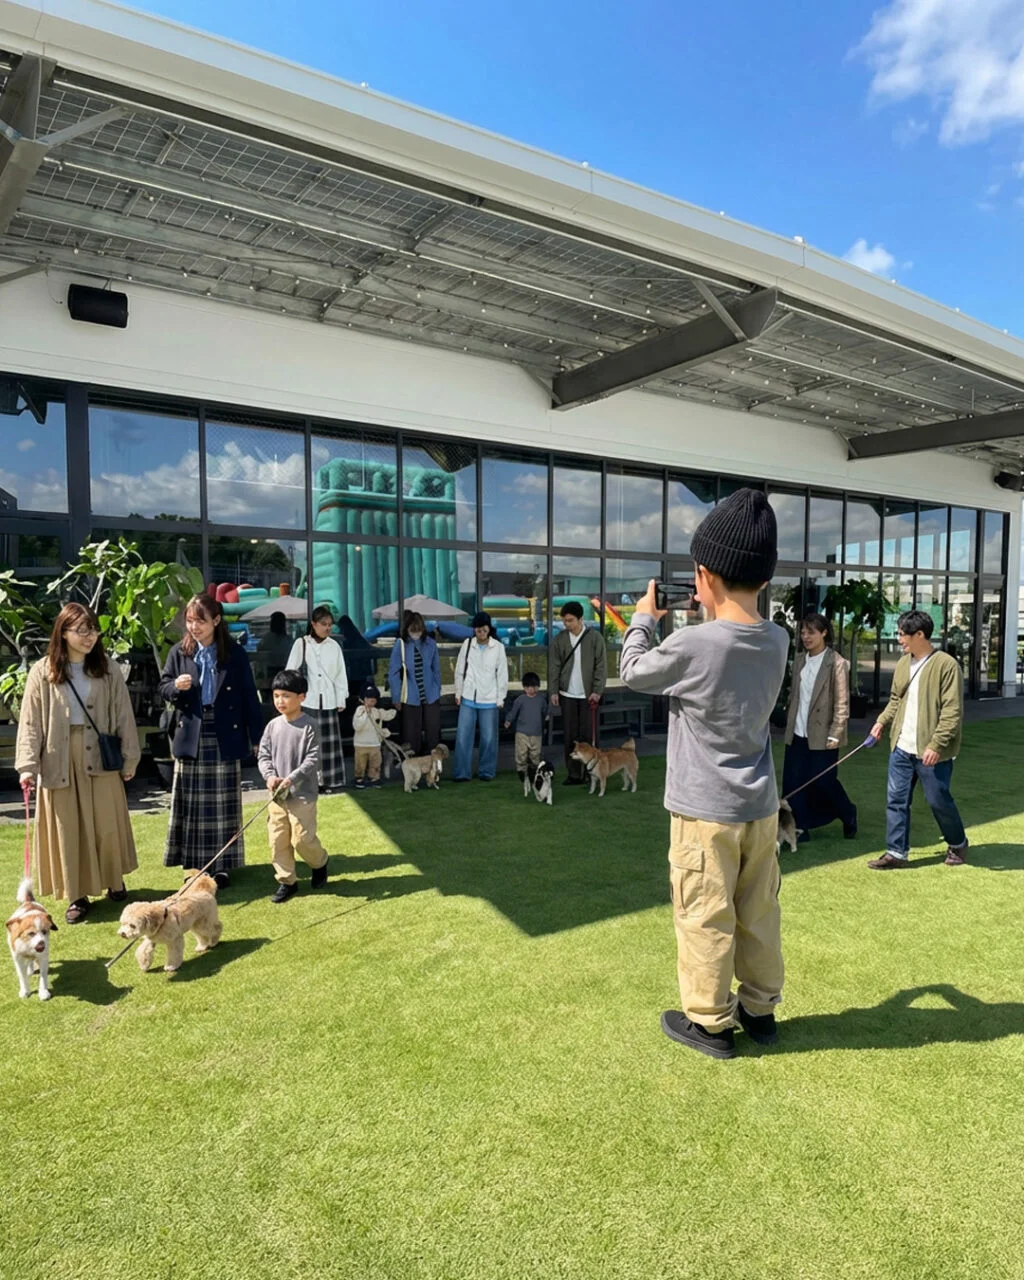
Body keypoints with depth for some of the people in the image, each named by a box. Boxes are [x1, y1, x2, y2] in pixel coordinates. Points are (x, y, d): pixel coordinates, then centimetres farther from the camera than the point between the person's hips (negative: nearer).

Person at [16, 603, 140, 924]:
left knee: (107, 824, 8)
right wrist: (28, 765, -11)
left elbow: (123, 716, 3)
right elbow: (30, 722, -3)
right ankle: (77, 895, 17)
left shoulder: (108, 669, 1)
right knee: (68, 829, 6)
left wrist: (129, 758, 2)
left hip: (100, 758, 1)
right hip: (60, 761, -1)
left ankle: (114, 880, 28)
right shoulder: (42, 672, -2)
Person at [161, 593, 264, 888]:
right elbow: (163, 688, 9)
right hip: (190, 738, 2)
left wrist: (257, 737, -2)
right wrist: (176, 687, -15)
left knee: (223, 805, 6)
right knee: (191, 804, 8)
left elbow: (249, 697, -1)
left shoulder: (235, 654, -3)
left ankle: (222, 865, 17)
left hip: (225, 739, -2)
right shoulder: (179, 652, 2)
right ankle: (194, 863, 21)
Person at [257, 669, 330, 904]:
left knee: (302, 839, -3)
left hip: (302, 794, -5)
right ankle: (286, 880, 21)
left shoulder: (309, 726, -10)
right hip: (276, 795, 5)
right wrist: (270, 775, -11)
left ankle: (320, 863, 27)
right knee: (278, 840, 6)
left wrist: (291, 779, -22)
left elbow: (313, 760, -13)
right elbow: (263, 755, 7)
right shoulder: (273, 726, 4)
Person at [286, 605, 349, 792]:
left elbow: (341, 674, 9)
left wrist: (341, 699, 7)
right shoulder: (301, 644, 0)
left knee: (328, 741, 5)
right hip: (307, 701, -2)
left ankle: (328, 779, 13)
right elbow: (291, 671, 0)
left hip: (328, 701, 2)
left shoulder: (334, 646, 6)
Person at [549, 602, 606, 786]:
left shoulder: (595, 637, -4)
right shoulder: (559, 639, 2)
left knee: (587, 735, 1)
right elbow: (554, 667, 3)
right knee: (570, 736, 2)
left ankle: (589, 771, 13)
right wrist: (553, 691, -4)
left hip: (588, 695, -2)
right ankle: (574, 774, 8)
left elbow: (601, 665, -4)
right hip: (567, 695, 2)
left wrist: (597, 690, -9)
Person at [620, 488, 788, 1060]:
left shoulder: (691, 645, -21)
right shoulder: (778, 641, -3)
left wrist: (644, 617, 10)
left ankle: (710, 1022, 24)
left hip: (707, 811, -6)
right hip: (761, 806, 6)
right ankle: (760, 1007, 35)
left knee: (705, 918, 9)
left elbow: (634, 670, -3)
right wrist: (713, 619, 13)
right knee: (759, 913, 19)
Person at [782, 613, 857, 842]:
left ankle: (848, 814, 32)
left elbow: (842, 703, -10)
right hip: (797, 733, 5)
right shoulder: (799, 660, 8)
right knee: (793, 783, 4)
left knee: (823, 782, 4)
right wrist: (789, 721, 9)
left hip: (822, 735, -5)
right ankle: (799, 829, 15)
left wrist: (835, 735, -13)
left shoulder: (837, 663, -9)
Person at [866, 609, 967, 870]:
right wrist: (882, 721, 3)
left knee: (938, 800, 9)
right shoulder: (903, 663, 8)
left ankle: (957, 844, 34)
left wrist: (936, 745, -21)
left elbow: (952, 711, -16)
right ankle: (896, 852, 16)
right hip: (901, 748, 6)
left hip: (931, 750, -6)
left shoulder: (946, 665, -14)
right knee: (896, 800, 7)